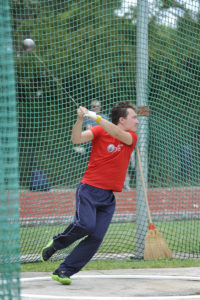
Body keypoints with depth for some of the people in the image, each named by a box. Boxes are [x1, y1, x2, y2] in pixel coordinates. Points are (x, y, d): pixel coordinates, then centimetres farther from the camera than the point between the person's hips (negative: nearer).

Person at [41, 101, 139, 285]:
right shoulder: (100, 131, -1)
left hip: (109, 197, 4)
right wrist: (80, 119, -32)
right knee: (86, 225, -24)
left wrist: (97, 118, -26)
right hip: (90, 189, -4)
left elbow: (119, 135, -16)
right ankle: (56, 244, 5)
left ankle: (64, 271, -1)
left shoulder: (132, 137, 7)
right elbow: (77, 139, -15)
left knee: (97, 237, -9)